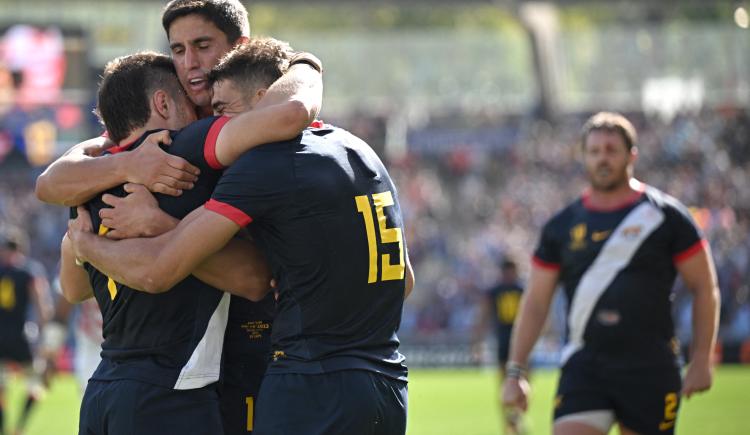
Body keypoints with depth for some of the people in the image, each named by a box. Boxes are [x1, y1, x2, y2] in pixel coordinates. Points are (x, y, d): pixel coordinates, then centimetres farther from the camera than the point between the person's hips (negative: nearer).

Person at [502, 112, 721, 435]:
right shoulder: (562, 226, 8)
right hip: (584, 369, 2)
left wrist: (701, 361, -3)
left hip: (650, 371, -2)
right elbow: (535, 303, 12)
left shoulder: (665, 215, 0)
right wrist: (515, 372, 5)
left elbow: (704, 289, 4)